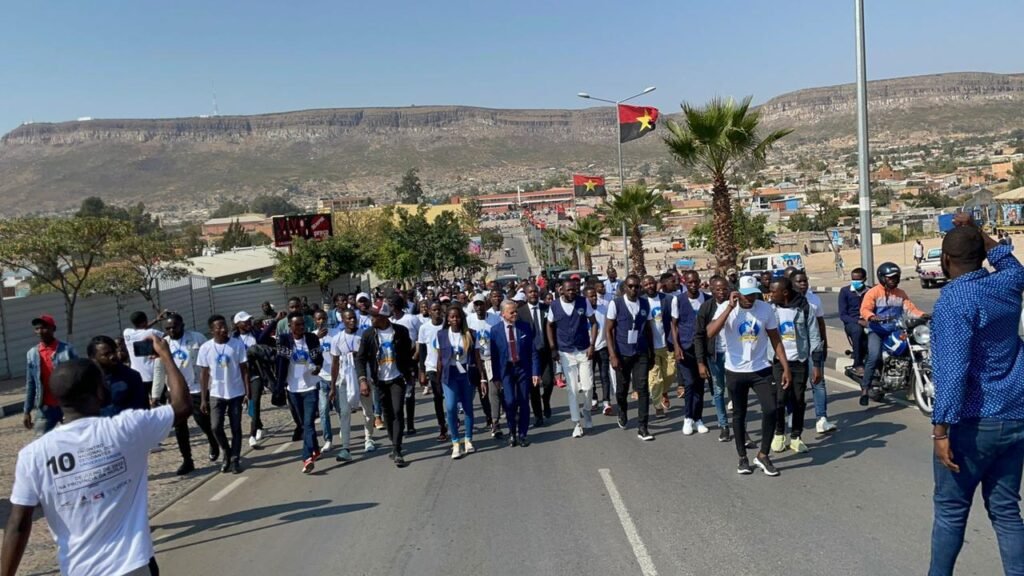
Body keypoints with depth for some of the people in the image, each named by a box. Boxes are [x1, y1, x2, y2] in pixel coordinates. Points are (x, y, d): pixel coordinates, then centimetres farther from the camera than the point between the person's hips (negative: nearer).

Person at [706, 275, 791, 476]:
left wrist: (786, 368, -2)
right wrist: (730, 307, -28)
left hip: (761, 370, 1)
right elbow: (710, 333, -27)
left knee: (771, 410, -10)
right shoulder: (727, 309, -11)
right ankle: (743, 457, 26)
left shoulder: (766, 309, -5)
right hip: (735, 372, -1)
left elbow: (776, 340, 2)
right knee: (739, 414, 10)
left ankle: (763, 455, 8)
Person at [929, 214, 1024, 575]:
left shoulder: (954, 299, -15)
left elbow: (954, 370, -22)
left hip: (972, 422, -7)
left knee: (951, 510, 7)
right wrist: (976, 233, 28)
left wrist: (941, 429, -20)